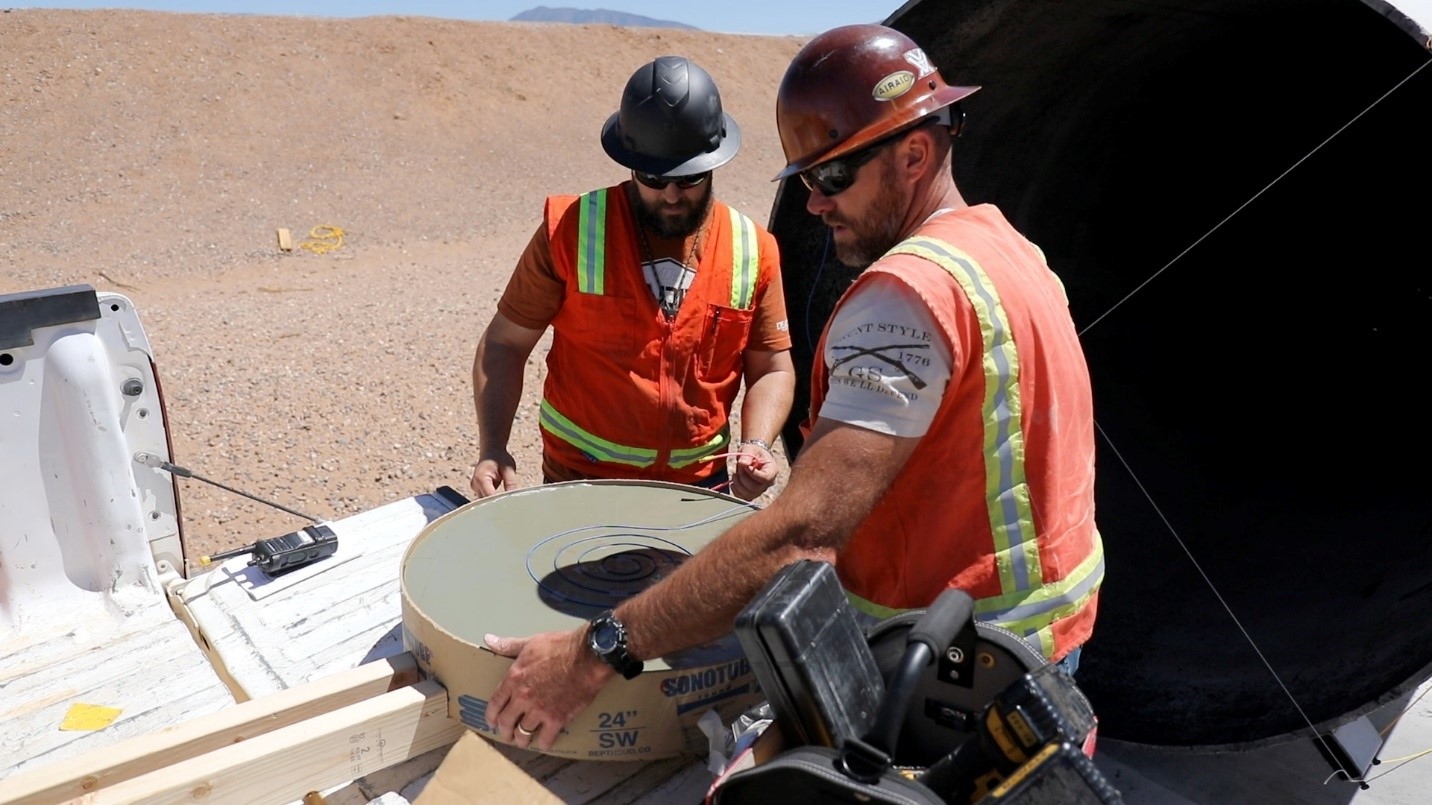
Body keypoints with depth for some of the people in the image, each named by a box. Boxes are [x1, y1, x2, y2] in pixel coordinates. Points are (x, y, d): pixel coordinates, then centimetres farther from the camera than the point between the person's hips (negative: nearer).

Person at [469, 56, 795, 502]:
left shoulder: (754, 251, -4)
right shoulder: (570, 231, -11)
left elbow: (772, 368, 4)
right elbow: (504, 345, -5)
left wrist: (756, 445, -14)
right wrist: (493, 448, -18)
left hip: (701, 487, 2)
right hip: (579, 482, -2)